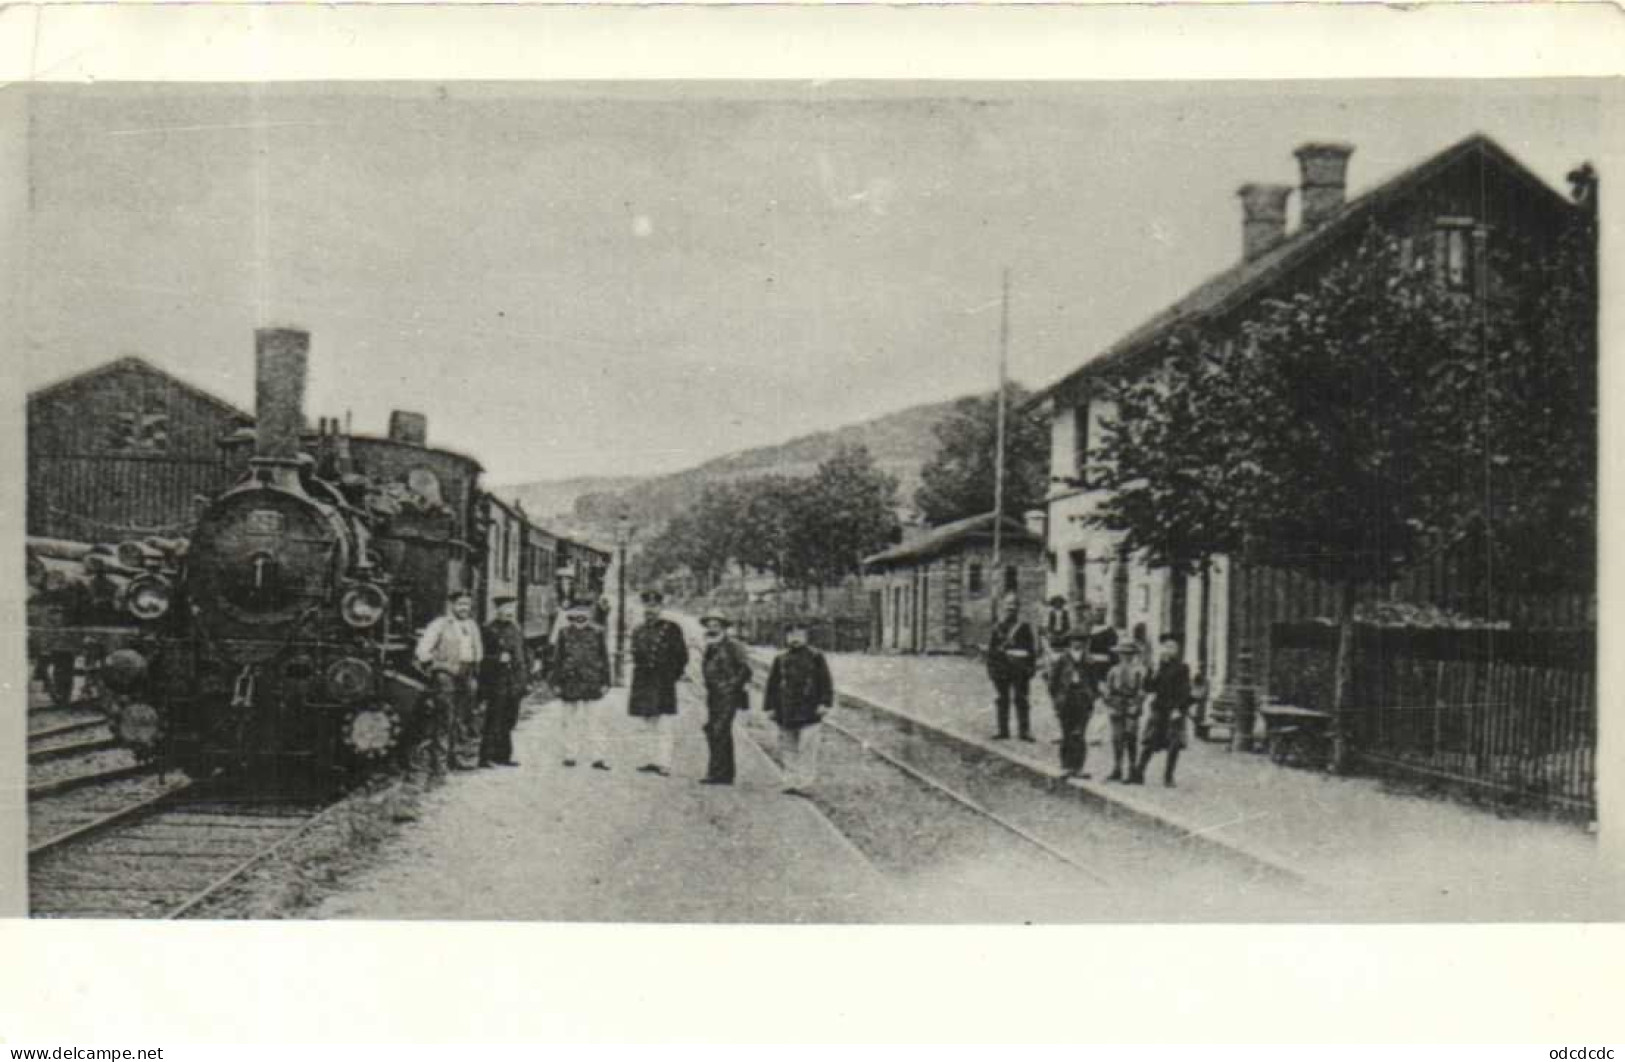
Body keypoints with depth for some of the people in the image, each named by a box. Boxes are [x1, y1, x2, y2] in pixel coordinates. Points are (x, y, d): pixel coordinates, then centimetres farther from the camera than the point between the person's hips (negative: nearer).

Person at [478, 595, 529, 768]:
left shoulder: (516, 630, 14)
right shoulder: (489, 631, -6)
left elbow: (524, 655, 19)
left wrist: (526, 679, 14)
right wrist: (498, 658, -23)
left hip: (515, 684, 7)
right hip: (497, 684, -7)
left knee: (509, 721, 10)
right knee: (494, 722, -7)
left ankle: (503, 755, 18)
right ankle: (486, 757, -3)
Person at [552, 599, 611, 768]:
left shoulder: (597, 633, 1)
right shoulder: (564, 634, 1)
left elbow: (604, 659, 5)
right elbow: (557, 660, 5)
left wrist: (604, 683, 2)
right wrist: (557, 683, 1)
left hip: (592, 684, 0)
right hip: (570, 683, 1)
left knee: (592, 722, 1)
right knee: (571, 720, 9)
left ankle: (597, 757, 2)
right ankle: (571, 754, 17)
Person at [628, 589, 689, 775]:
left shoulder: (671, 629, -2)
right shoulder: (638, 631, 13)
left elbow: (681, 656, 2)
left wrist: (673, 676, 4)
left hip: (663, 684, -6)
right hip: (643, 683, 6)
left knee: (662, 724, -8)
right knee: (648, 725, 9)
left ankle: (664, 764, -8)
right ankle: (652, 760, 15)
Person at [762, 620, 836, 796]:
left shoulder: (815, 657, 2)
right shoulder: (780, 659, 10)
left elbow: (825, 683, 0)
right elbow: (772, 684, 13)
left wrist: (825, 704, -9)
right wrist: (770, 707, 8)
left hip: (808, 713, -4)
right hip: (786, 714, 4)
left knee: (807, 749, -6)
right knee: (788, 749, 7)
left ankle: (805, 785, -4)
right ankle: (791, 783, 14)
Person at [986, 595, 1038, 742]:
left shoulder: (1025, 627, 3)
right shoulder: (998, 627, 10)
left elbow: (1032, 648, 3)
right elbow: (991, 648, 12)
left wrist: (1030, 666, -4)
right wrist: (991, 667, 6)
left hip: (1019, 670, -3)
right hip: (1001, 669, 3)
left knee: (1021, 700, -2)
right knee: (1002, 700, 6)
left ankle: (1025, 731, 1)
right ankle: (1003, 730, 12)